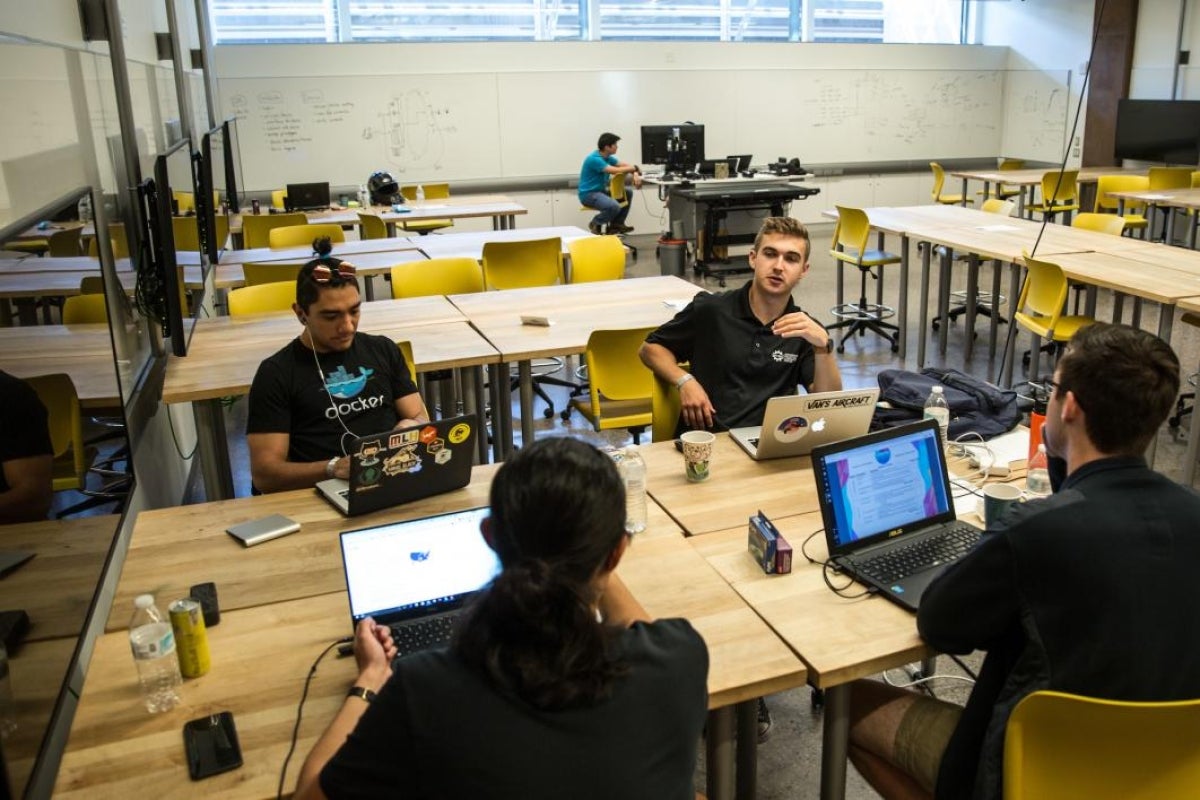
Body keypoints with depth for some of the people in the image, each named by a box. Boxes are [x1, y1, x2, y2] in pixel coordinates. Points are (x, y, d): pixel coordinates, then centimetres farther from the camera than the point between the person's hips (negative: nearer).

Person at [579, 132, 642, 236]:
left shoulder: (607, 157, 8)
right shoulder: (594, 159, -21)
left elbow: (625, 165, 9)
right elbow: (616, 171, -27)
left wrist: (635, 174, -12)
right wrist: (635, 168, -15)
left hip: (600, 191, 10)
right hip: (588, 194, -10)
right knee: (614, 206, -34)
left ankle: (616, 224, 16)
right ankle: (595, 223, -5)